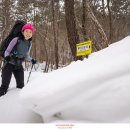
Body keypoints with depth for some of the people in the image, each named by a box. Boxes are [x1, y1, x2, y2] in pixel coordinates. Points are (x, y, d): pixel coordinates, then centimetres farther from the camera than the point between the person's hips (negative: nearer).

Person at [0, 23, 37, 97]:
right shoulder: (16, 40, -12)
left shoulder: (29, 44, 4)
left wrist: (31, 60, 1)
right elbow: (7, 51, -7)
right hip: (9, 64, -5)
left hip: (19, 66, 5)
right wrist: (7, 56, -27)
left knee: (21, 86, 6)